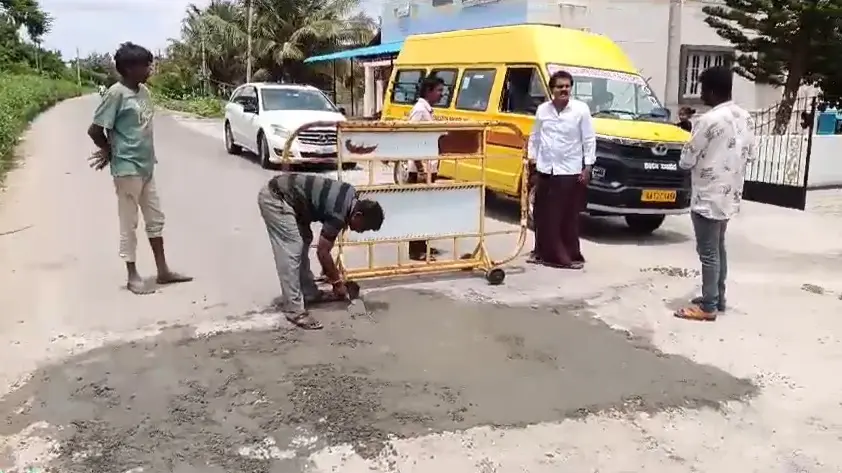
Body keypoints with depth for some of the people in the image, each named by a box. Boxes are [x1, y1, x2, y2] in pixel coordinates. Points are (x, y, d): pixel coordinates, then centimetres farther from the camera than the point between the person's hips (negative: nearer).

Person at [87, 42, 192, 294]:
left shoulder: (143, 91, 7)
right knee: (129, 223, 3)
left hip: (146, 166, 8)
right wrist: (111, 151, 2)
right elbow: (95, 130, -15)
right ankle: (132, 276, 13)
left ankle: (163, 270, 22)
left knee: (155, 218, 12)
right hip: (127, 169, -8)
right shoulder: (116, 93, -16)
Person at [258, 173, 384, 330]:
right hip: (275, 198, -10)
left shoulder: (351, 197, 4)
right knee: (291, 253, -12)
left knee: (303, 243, 16)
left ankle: (309, 293, 26)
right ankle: (294, 310, -8)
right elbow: (322, 251, -13)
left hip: (282, 193, 10)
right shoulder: (338, 214, -22)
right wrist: (337, 283, -1)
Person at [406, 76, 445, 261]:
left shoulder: (428, 110, 14)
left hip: (429, 168, 10)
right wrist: (421, 170, -23)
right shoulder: (420, 110, -15)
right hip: (420, 170, -10)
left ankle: (422, 246, 23)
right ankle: (416, 251, 0)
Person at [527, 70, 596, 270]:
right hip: (545, 170, 4)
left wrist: (587, 166, -7)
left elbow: (589, 140, -3)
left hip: (570, 171, -4)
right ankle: (542, 252, 21)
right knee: (543, 216, 9)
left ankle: (571, 255, 6)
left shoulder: (581, 109, -4)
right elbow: (534, 137, 15)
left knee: (569, 218, -1)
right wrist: (532, 158, 11)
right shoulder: (542, 109, 7)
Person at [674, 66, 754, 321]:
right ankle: (718, 298, 28)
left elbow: (686, 161, -14)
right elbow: (750, 155, 14)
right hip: (730, 195, 9)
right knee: (719, 248, 19)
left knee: (708, 252, -1)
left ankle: (708, 306, 5)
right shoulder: (744, 117, 6)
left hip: (708, 197, -9)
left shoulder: (708, 120, -20)